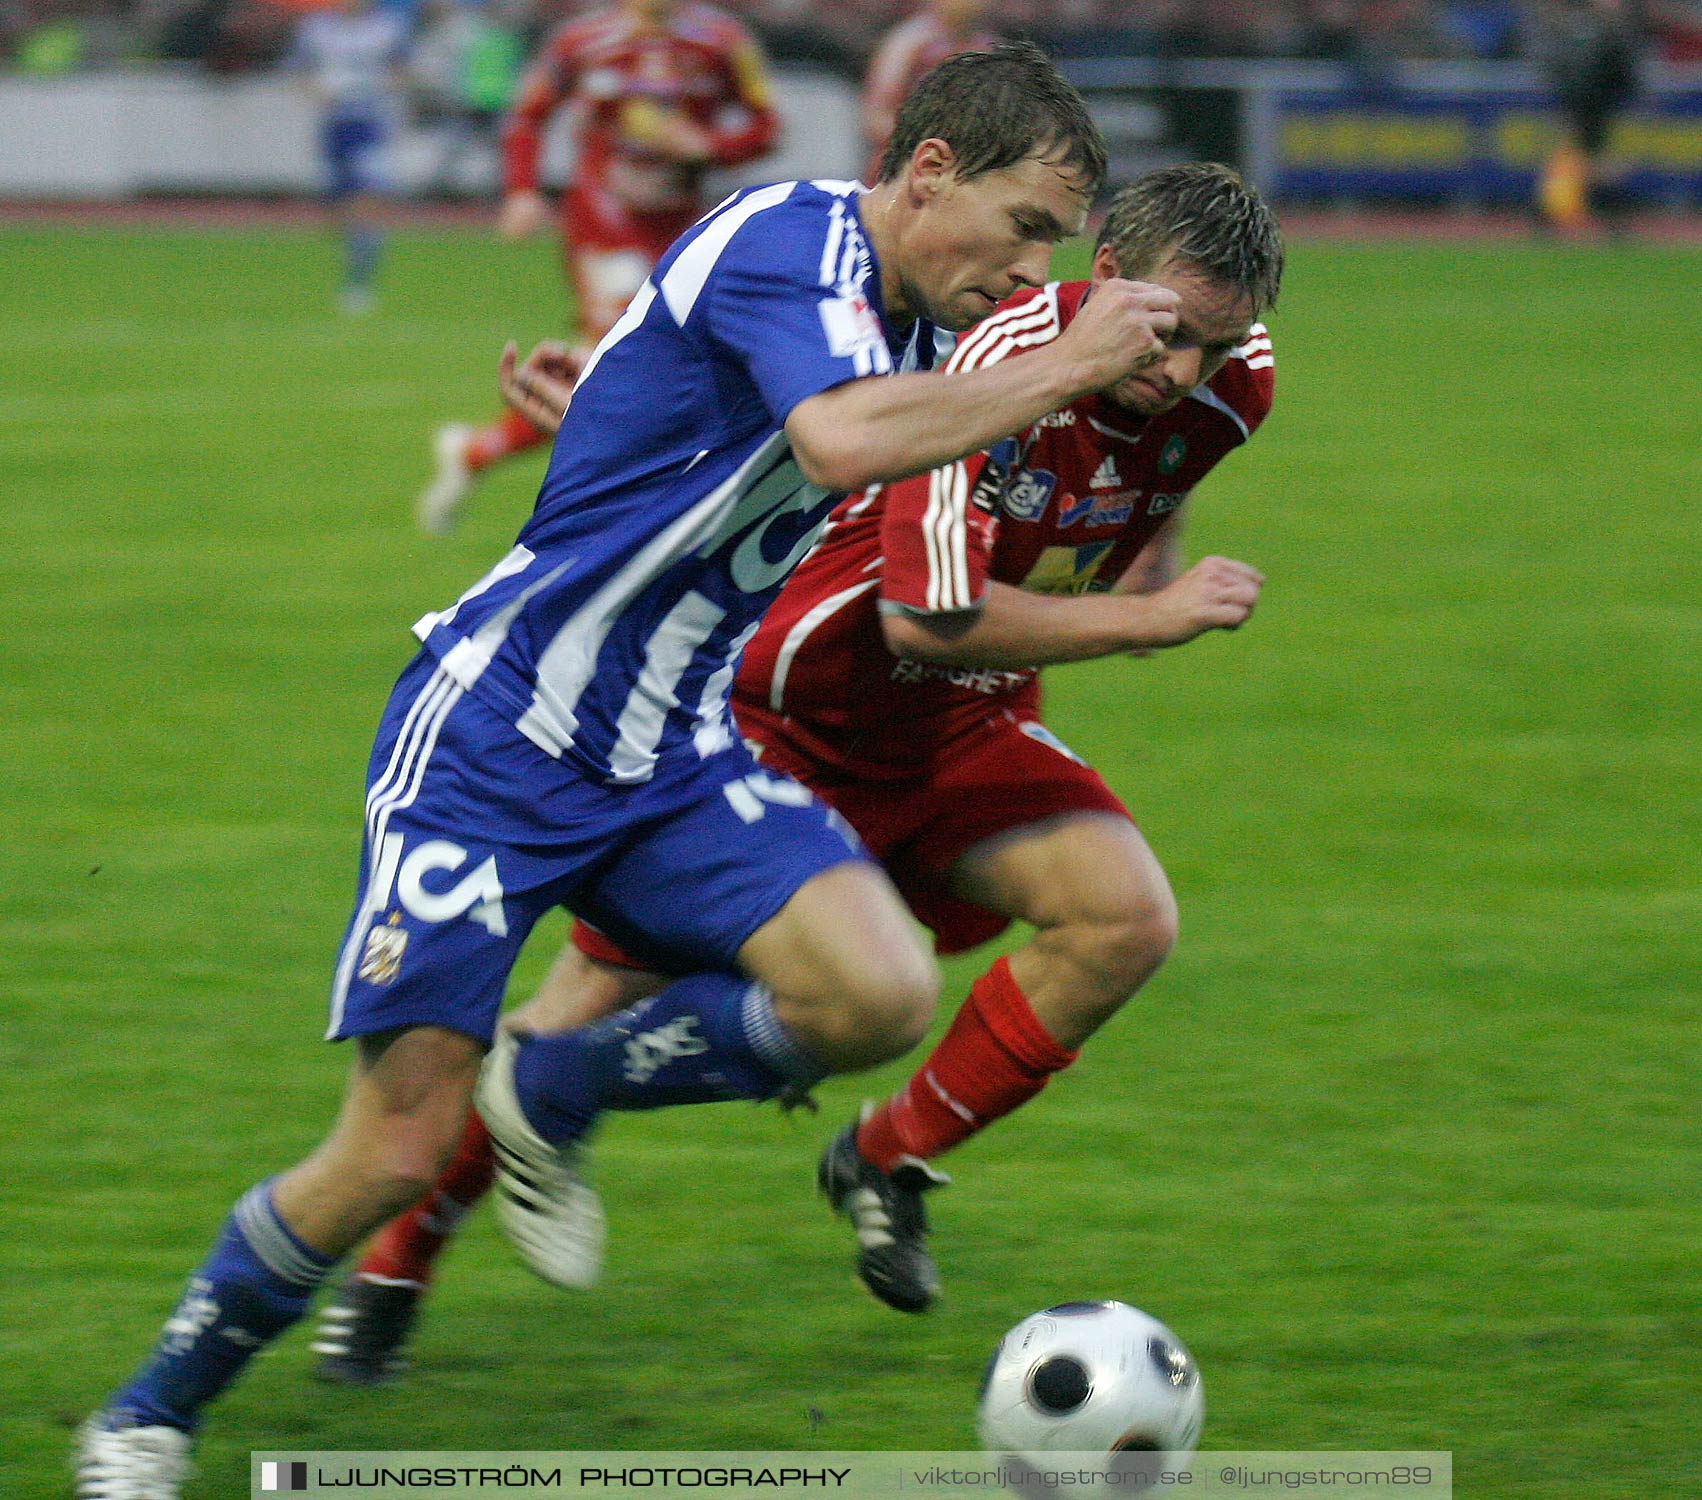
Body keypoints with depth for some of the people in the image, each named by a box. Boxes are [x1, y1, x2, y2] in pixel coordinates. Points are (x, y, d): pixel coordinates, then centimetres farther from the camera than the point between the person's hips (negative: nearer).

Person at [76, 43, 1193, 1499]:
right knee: (392, 1158, -9)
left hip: (671, 764, 8)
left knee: (883, 995, -18)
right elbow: (842, 441, -39)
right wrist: (1064, 367, -29)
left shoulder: (898, 312, 8)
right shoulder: (788, 240, -19)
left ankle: (552, 1094, 7)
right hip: (491, 750, -8)